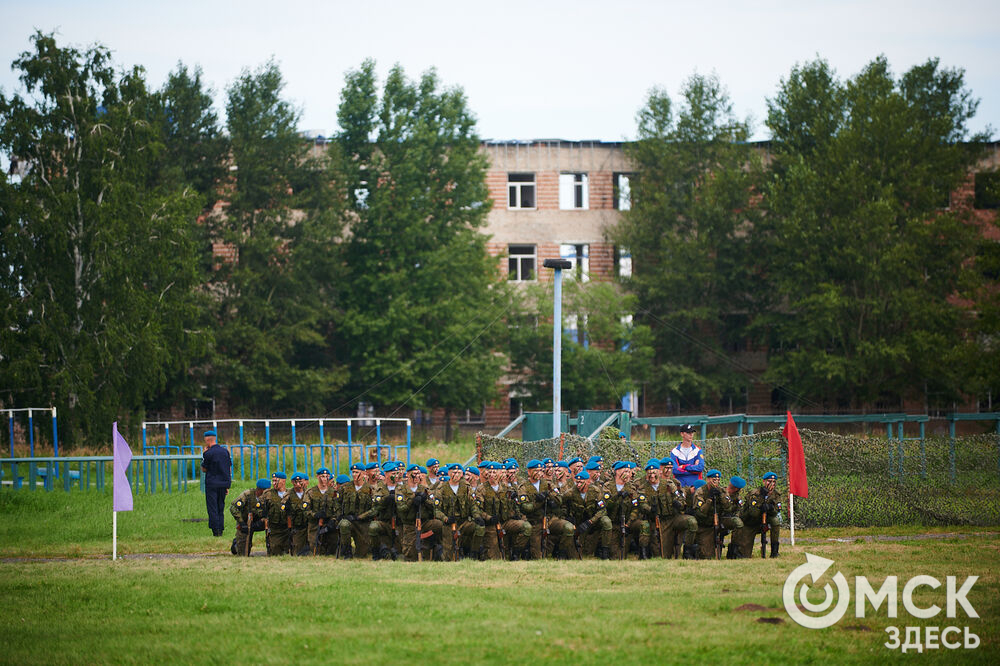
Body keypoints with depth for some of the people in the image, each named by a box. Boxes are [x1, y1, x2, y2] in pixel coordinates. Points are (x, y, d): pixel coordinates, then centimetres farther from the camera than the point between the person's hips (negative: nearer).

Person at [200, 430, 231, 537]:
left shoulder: (208, 453, -12)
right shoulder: (225, 451, 6)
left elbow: (204, 469, -1)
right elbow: (229, 469, 10)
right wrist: (227, 485, 16)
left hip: (212, 483, -6)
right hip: (224, 483, 6)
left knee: (212, 508, -2)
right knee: (221, 507, 13)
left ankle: (215, 530, -7)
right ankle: (221, 529, 10)